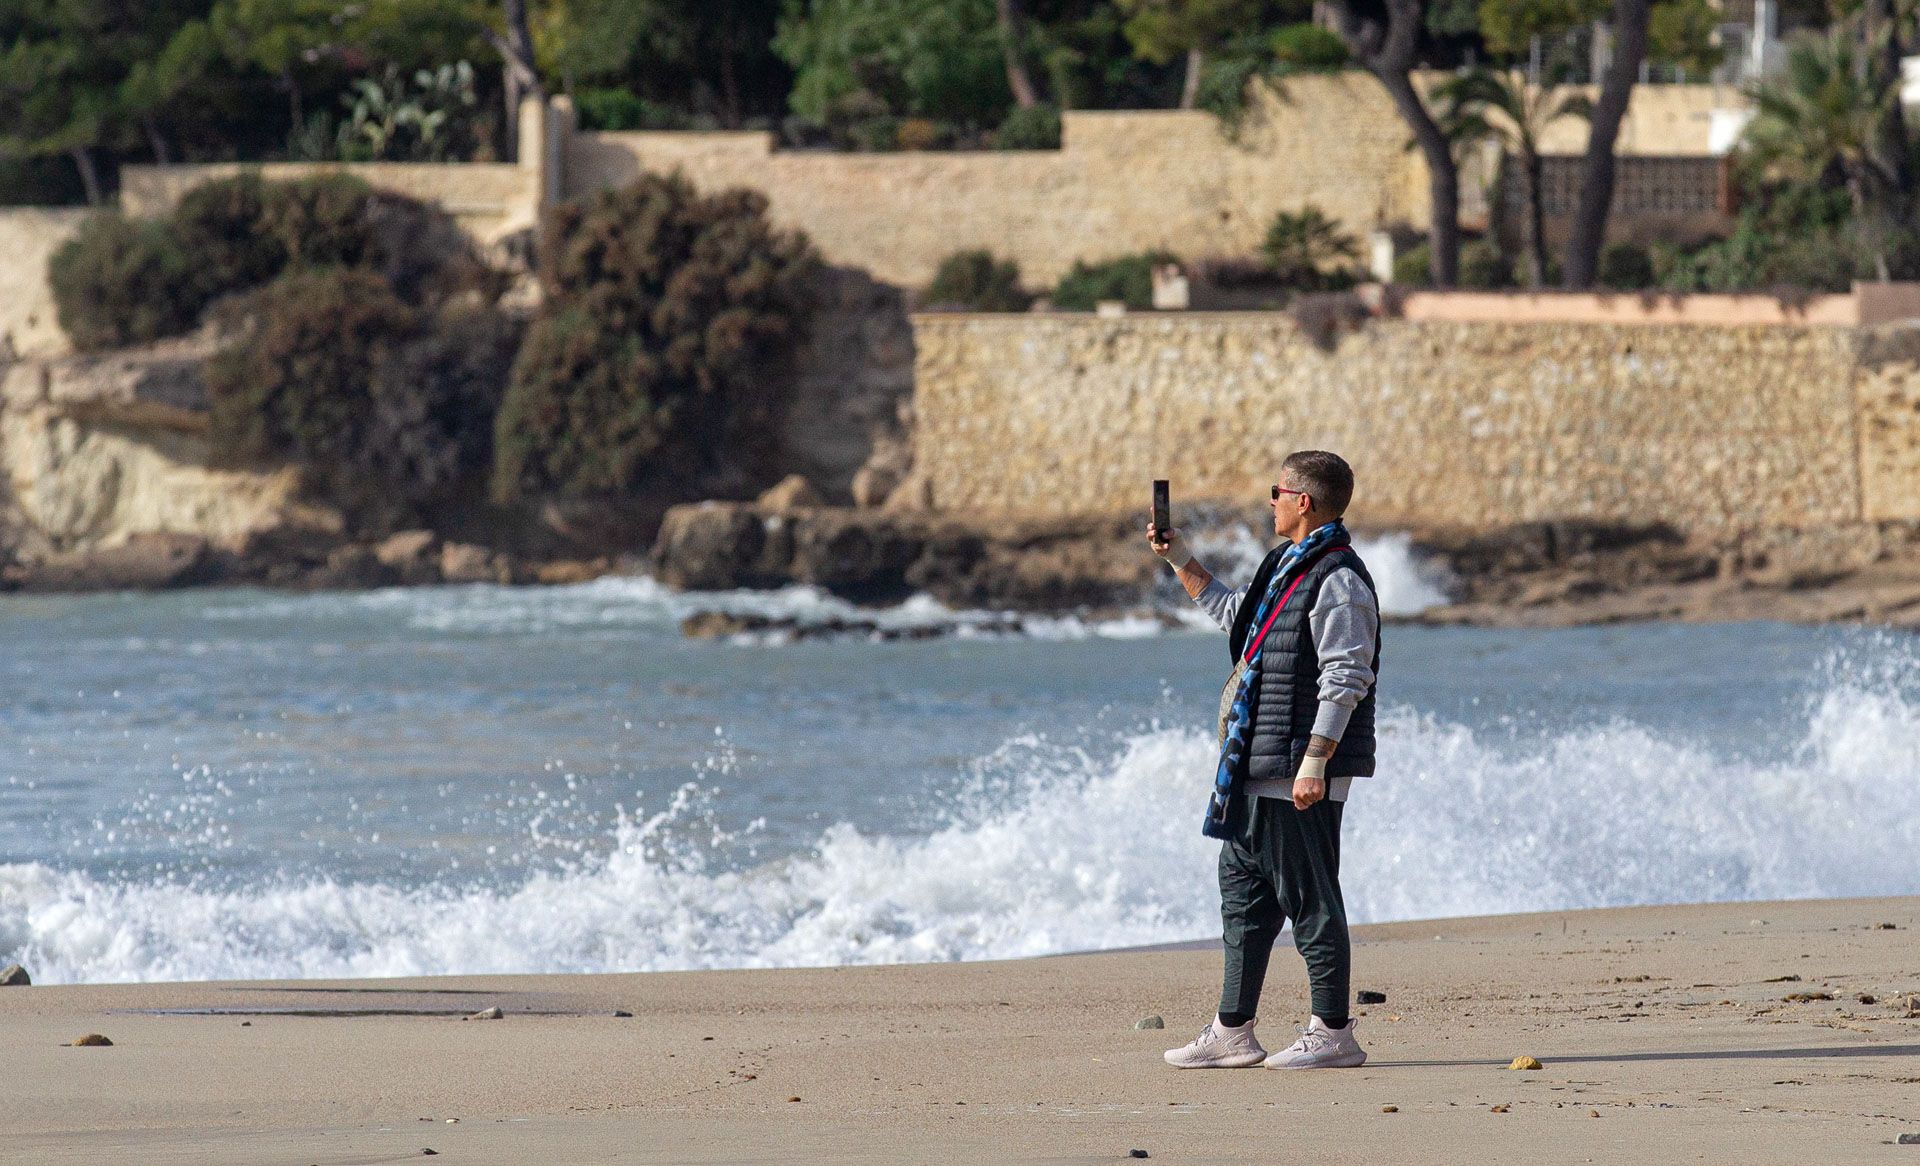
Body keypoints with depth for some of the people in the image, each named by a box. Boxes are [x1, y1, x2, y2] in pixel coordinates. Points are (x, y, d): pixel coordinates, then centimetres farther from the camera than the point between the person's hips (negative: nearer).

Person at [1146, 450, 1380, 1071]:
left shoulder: (1338, 580, -15)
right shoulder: (1286, 568, 16)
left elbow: (1345, 681, -21)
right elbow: (1230, 613, 36)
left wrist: (1314, 763, -25)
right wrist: (1179, 558, 33)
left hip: (1301, 772, -10)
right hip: (1259, 767, 10)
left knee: (1309, 899, -5)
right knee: (1244, 890, 13)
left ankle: (1334, 1032, 0)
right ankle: (1232, 1031, 18)